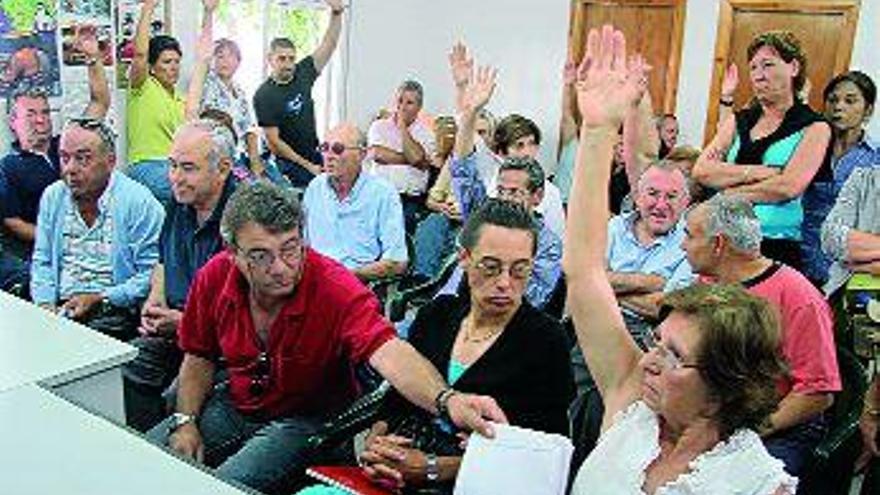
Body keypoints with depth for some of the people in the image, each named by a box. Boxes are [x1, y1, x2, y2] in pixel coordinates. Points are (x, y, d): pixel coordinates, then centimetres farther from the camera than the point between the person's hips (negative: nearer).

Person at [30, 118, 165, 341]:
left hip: (113, 314, -5)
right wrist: (45, 304, 0)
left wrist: (101, 299, -17)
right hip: (59, 308, 5)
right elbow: (42, 262, 18)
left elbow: (152, 274, -11)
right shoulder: (52, 197, 14)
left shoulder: (139, 202, -7)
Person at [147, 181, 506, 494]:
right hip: (235, 405, 5)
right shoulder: (214, 278, -12)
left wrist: (446, 400, -60)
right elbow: (199, 359, 6)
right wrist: (186, 421, -6)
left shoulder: (336, 288, -28)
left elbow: (388, 352, -43)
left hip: (305, 419, -5)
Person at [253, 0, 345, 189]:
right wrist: (307, 166, -14)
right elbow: (273, 142, -14)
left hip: (316, 157, 5)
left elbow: (329, 44, 4)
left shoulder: (303, 74, 2)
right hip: (290, 165, -5)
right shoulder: (264, 95, -12)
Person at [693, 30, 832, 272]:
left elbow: (788, 188, -13)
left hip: (777, 245, -3)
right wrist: (759, 172, -10)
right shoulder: (738, 121, 14)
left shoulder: (814, 128, 2)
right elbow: (701, 171, -1)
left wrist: (728, 192, -6)